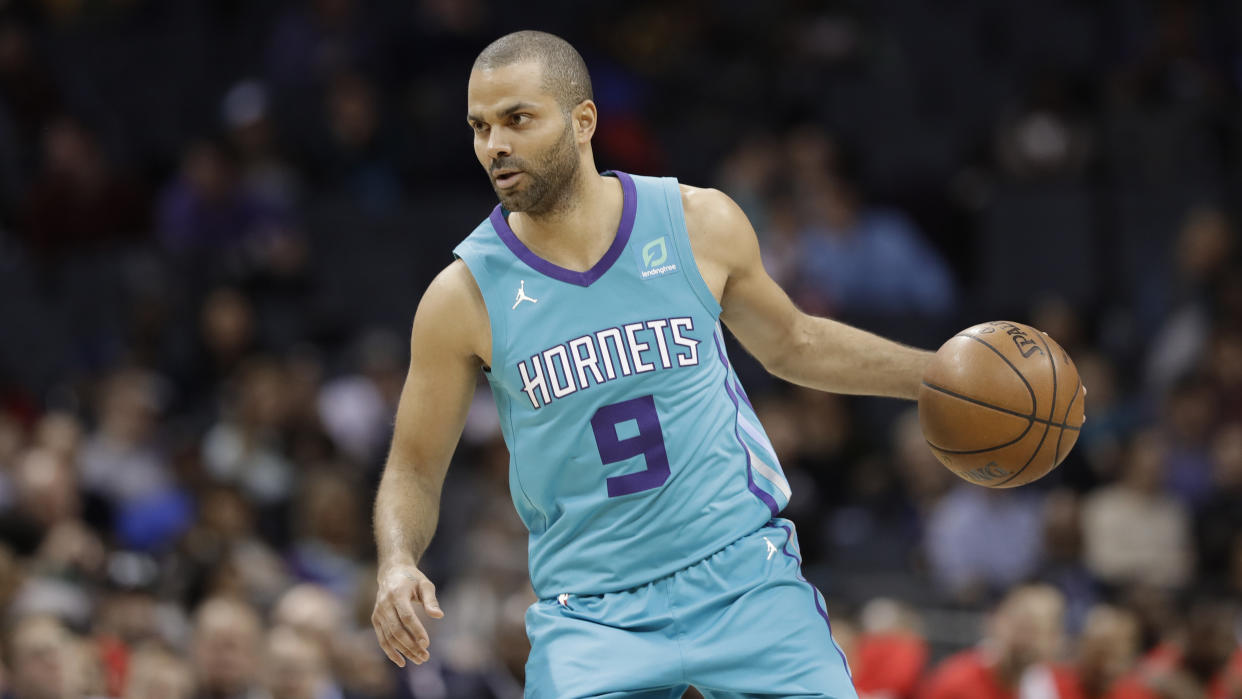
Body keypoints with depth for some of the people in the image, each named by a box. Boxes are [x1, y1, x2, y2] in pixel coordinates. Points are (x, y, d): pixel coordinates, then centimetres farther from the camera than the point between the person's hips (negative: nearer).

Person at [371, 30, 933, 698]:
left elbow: (792, 344, 16)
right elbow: (413, 468, 3)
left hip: (743, 574, 1)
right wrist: (397, 563, -16)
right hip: (591, 611, -1)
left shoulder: (699, 224, -3)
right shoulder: (463, 297, -7)